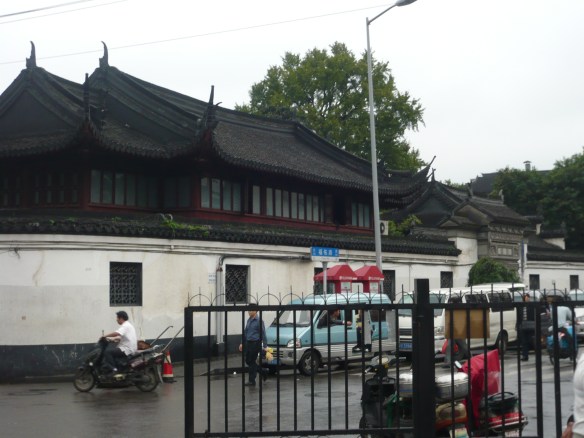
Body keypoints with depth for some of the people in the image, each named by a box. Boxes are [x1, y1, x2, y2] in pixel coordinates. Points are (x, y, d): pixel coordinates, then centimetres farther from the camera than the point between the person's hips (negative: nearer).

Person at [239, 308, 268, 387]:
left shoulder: (259, 321, -13)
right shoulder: (249, 320, 11)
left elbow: (263, 334, -13)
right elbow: (245, 332, 19)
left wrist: (264, 346, -14)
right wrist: (242, 343, 16)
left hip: (255, 343, -8)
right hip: (248, 343, 8)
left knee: (251, 362, -4)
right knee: (248, 361, 11)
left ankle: (251, 381, 5)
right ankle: (263, 372, 26)